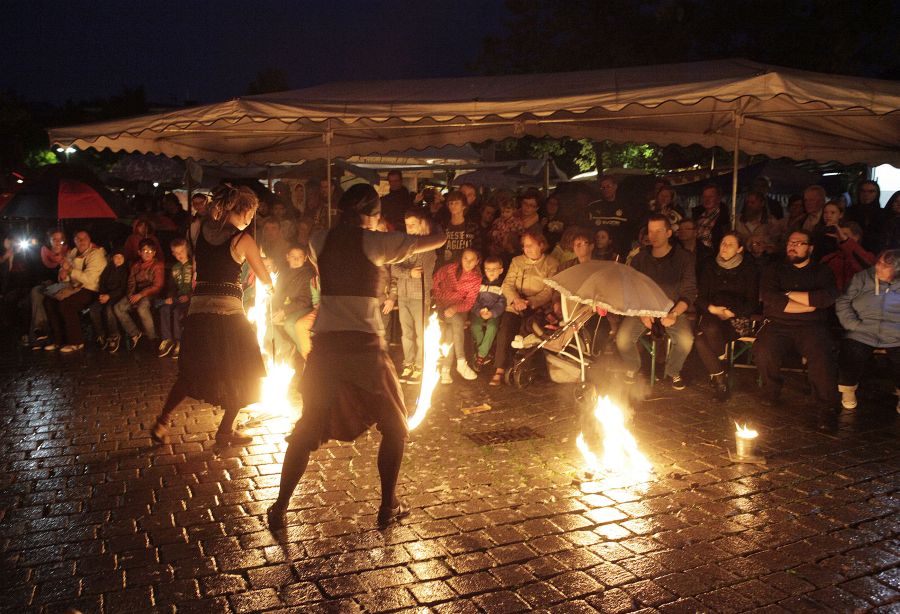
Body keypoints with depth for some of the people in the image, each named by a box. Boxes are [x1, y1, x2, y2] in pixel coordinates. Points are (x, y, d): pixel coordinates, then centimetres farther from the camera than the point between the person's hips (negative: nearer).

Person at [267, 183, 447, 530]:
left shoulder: (320, 242, 8)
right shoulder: (375, 242, -3)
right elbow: (438, 239, 4)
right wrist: (439, 229, 27)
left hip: (325, 345, 4)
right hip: (364, 345, -4)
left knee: (308, 428, 17)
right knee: (394, 427, 16)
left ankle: (279, 508, 17)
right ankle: (388, 507, 19)